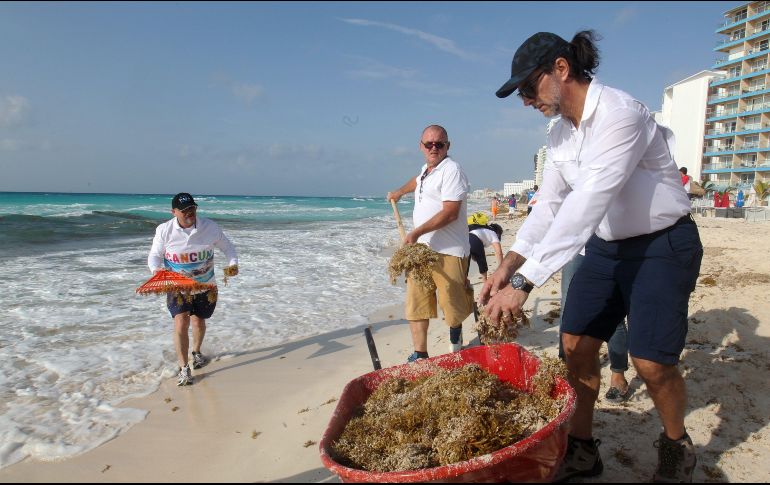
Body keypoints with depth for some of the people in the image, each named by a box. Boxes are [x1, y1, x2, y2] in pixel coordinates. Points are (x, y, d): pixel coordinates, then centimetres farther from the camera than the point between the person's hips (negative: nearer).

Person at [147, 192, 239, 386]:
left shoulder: (210, 227, -10)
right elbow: (155, 255, -1)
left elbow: (227, 247, 1)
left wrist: (233, 263, -18)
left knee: (198, 320, 16)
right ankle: (184, 368, -5)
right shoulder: (164, 230, -11)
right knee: (181, 322, -15)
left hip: (205, 286, 2)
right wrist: (155, 269, -22)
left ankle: (197, 352, 45)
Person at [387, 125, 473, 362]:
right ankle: (420, 354, 11)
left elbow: (450, 212, -20)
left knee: (453, 303, 0)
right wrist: (399, 192, 58)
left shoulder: (451, 170, -11)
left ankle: (456, 330, 31)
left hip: (448, 251, -8)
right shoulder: (426, 169, 17)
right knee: (416, 303, 5)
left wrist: (416, 232, -21)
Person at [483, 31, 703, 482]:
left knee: (651, 361, -10)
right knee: (576, 344, 2)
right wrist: (510, 263, -14)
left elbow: (585, 206, -35)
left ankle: (677, 447, 21)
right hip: (606, 246, 8)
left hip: (663, 245, -7)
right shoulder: (561, 133, 1)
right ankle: (581, 448, 19)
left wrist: (524, 282, -39)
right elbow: (549, 204, 0)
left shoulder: (619, 114, -26)